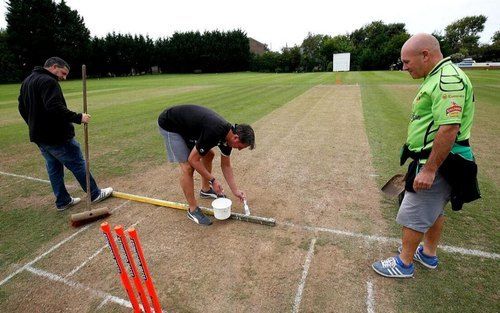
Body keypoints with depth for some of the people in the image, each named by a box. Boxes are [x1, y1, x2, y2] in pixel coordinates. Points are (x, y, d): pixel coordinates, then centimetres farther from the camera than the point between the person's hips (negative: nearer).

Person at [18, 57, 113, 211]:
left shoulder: (27, 81, 17)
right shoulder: (48, 81, -15)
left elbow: (23, 108, 22)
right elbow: (55, 107, -30)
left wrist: (35, 125, 26)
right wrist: (78, 117, -26)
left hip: (39, 136, 10)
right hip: (56, 136, -10)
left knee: (53, 168, 15)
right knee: (78, 164, 1)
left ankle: (63, 201, 23)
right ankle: (95, 194, 13)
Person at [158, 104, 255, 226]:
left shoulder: (228, 134, -7)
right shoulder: (214, 132, -34)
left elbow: (226, 165, 4)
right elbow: (193, 160, -25)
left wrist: (235, 190, 4)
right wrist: (213, 180, -16)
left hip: (187, 124, 9)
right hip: (169, 125, -8)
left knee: (209, 155, 12)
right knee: (187, 167, -15)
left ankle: (205, 190, 31)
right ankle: (193, 209, 1)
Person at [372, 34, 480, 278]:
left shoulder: (448, 80, -21)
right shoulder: (437, 77, 12)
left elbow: (449, 129, -28)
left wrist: (429, 170, -26)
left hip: (437, 163, -10)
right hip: (435, 161, 10)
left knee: (413, 214, 2)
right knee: (434, 210, 22)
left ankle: (404, 263, 21)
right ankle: (429, 254, 41)